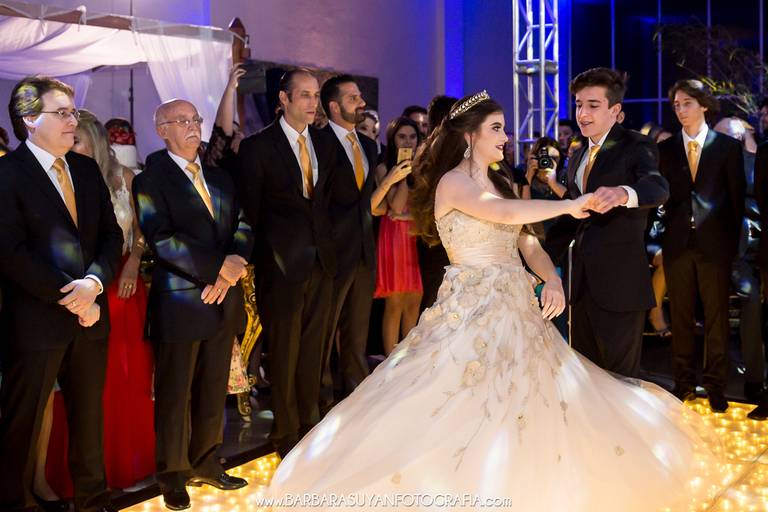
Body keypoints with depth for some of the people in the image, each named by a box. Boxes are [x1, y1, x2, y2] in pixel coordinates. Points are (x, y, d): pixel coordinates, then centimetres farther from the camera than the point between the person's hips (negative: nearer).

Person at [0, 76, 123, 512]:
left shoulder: (87, 169, 11)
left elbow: (111, 234, 8)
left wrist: (94, 281, -11)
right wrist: (69, 297, -16)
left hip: (90, 317, 6)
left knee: (89, 415, 16)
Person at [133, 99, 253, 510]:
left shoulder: (220, 178, 15)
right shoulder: (150, 180, -6)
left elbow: (242, 225, 6)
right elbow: (160, 240, -17)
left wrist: (230, 270, -12)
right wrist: (218, 266, -19)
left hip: (222, 301, 6)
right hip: (179, 303, -6)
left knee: (213, 391, 13)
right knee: (174, 395, 6)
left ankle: (205, 463, 27)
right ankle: (173, 475, 20)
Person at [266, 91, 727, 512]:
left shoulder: (499, 183, 17)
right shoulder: (452, 182, -9)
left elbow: (525, 240, 12)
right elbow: (504, 213, -26)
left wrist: (552, 279, -8)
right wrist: (570, 206, -18)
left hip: (516, 308, 8)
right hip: (474, 311, -8)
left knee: (527, 405, 6)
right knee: (466, 411, -10)